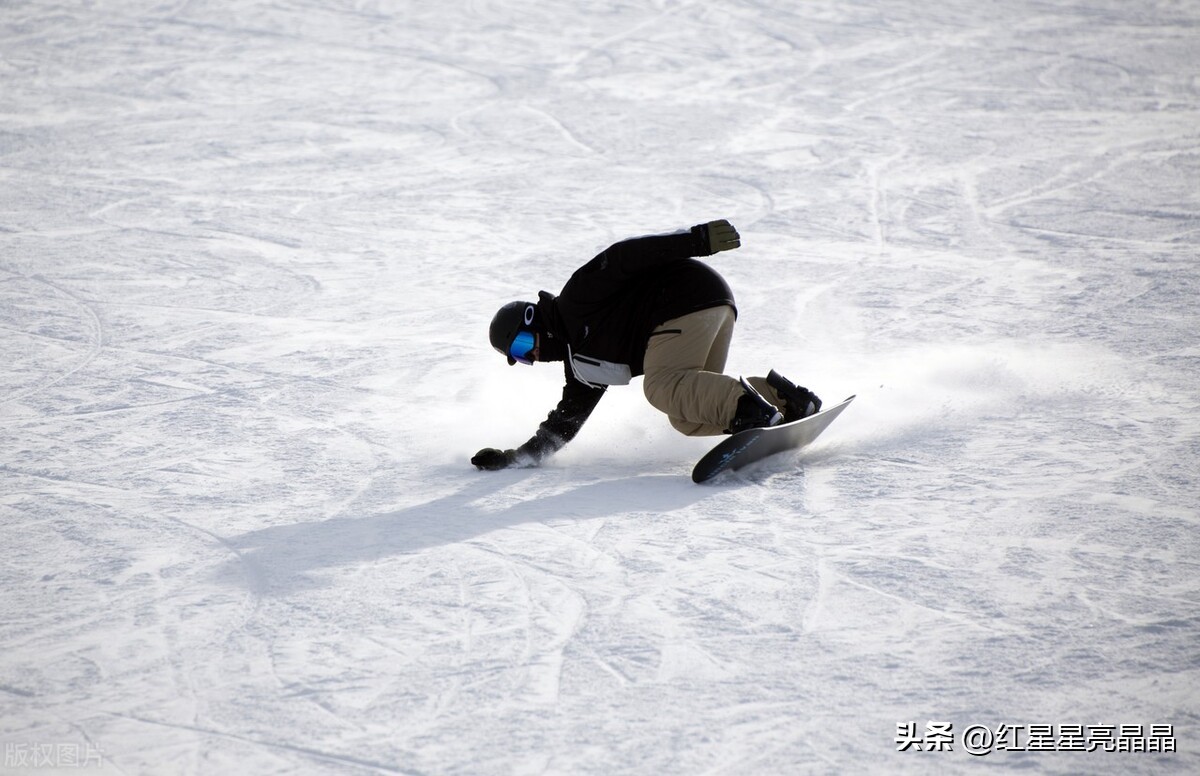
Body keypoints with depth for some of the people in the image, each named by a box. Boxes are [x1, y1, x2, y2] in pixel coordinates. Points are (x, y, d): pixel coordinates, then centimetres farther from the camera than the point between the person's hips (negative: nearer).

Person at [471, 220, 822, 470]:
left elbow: (624, 257, -13)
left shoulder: (577, 299, -3)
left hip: (689, 294, -9)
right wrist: (516, 457, 20)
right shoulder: (579, 353, 23)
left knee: (662, 386, -25)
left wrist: (696, 240, -23)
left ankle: (745, 405, -40)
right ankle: (781, 397, -6)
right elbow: (566, 419, 26)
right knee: (687, 417, 1)